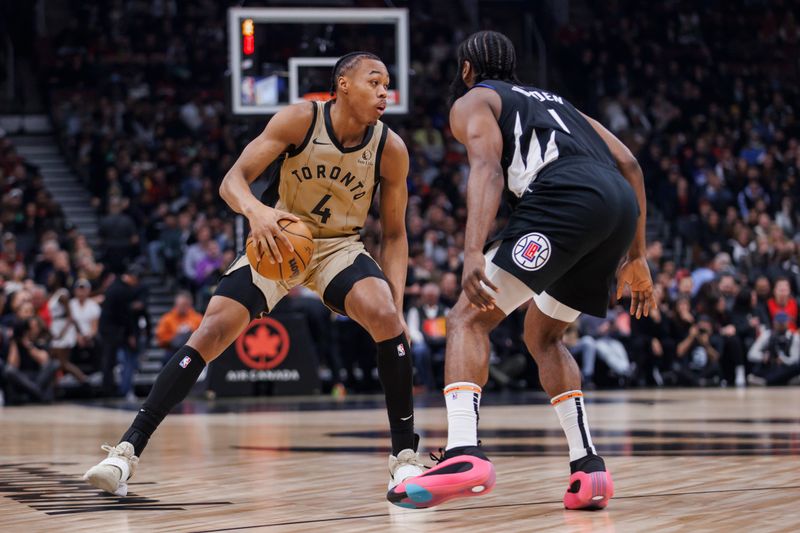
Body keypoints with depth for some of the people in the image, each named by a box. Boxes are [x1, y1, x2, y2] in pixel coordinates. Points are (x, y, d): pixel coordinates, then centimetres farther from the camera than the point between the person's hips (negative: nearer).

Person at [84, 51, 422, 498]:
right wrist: (255, 209, -47)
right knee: (212, 331, -16)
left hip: (340, 246, 1)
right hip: (280, 239, -1)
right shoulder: (300, 120, -20)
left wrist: (398, 305, -16)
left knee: (387, 319, -28)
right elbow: (233, 180, -23)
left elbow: (395, 233, -4)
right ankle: (129, 450, -13)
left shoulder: (390, 148, -14)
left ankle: (405, 454, -15)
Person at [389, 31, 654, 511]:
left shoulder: (472, 101, 19)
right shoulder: (555, 102, 39)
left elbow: (488, 169, -3)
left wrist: (474, 254, -17)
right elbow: (629, 165, 29)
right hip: (622, 204, 7)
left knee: (470, 318, -6)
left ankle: (464, 453, -28)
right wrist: (636, 257, 30)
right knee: (543, 336, 24)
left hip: (567, 197, -7)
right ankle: (589, 469, 12)